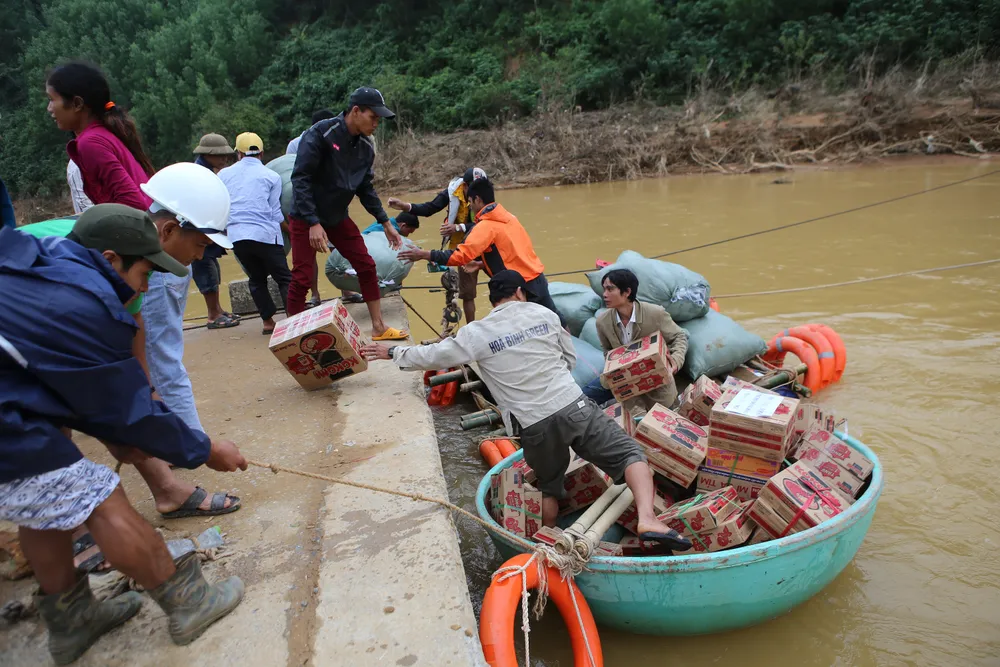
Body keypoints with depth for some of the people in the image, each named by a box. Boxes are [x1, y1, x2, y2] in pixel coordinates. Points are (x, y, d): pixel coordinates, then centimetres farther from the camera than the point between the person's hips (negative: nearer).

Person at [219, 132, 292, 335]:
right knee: (284, 278, 1)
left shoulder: (224, 174, 13)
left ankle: (268, 322, 13)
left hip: (236, 236, 3)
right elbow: (276, 213, 1)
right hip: (266, 234, -3)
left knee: (257, 279, 16)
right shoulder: (271, 176, 4)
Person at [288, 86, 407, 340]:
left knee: (366, 266, 4)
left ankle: (378, 328, 16)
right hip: (305, 218, -6)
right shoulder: (320, 134, -21)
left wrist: (385, 222, 7)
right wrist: (313, 223, -29)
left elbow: (366, 188, 9)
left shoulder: (366, 146, -1)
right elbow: (300, 179, -23)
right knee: (303, 278, -7)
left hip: (338, 218, 7)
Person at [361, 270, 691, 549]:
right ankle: (648, 518, -15)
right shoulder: (543, 313, 6)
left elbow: (433, 356, 6)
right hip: (575, 407, 0)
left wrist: (393, 352, 20)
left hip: (534, 427, 1)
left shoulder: (477, 334, 0)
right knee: (630, 454, 5)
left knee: (549, 488, 25)